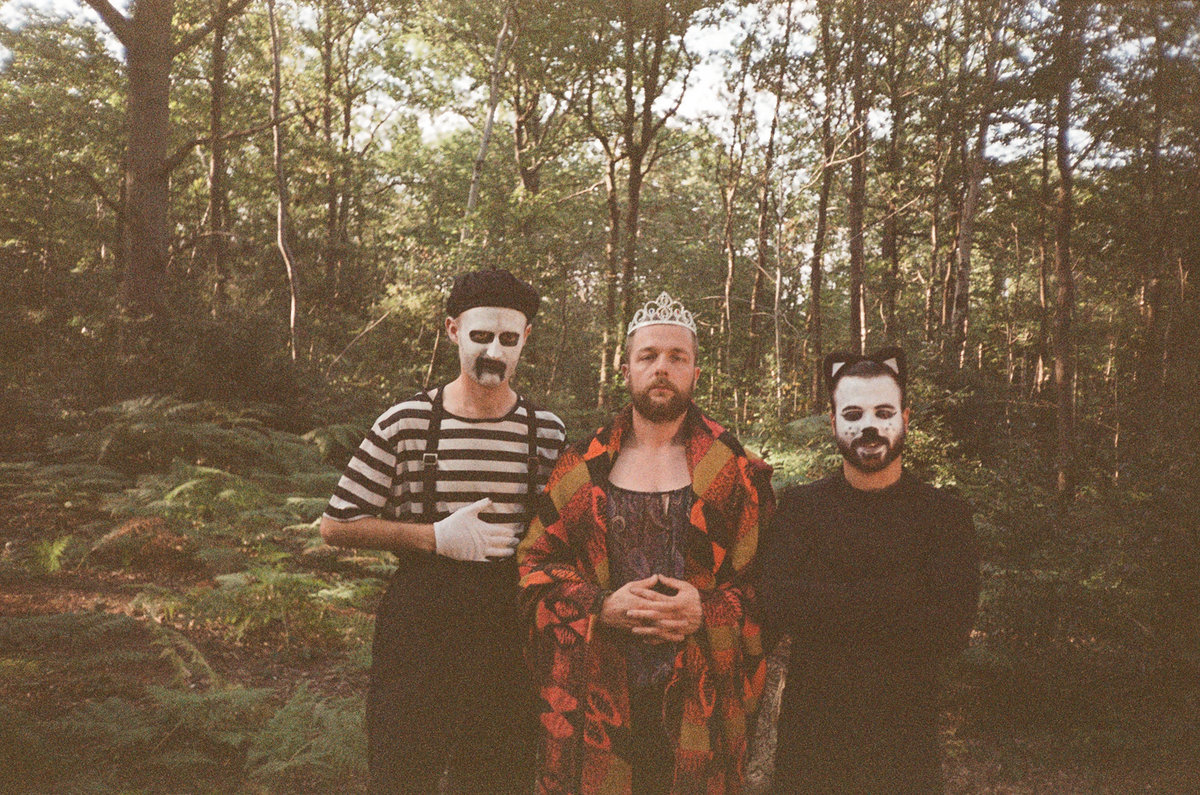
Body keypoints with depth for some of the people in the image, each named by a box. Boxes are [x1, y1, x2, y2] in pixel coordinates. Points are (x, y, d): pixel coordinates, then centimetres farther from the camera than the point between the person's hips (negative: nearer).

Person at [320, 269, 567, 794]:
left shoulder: (546, 431, 2)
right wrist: (435, 537, -12)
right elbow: (336, 525, -1)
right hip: (418, 627, -1)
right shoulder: (405, 423, -5)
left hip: (510, 630, 2)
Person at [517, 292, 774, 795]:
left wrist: (708, 612, -14)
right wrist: (603, 606, -10)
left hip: (700, 695, 0)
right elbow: (535, 562, 4)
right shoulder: (581, 468, 6)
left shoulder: (736, 472, 3)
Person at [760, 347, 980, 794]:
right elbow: (778, 604, -15)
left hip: (904, 740, 0)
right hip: (809, 737, 1)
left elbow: (950, 632, -14)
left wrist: (828, 612, -15)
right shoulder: (800, 506, 0)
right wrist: (900, 594, -17)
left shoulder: (945, 514, -2)